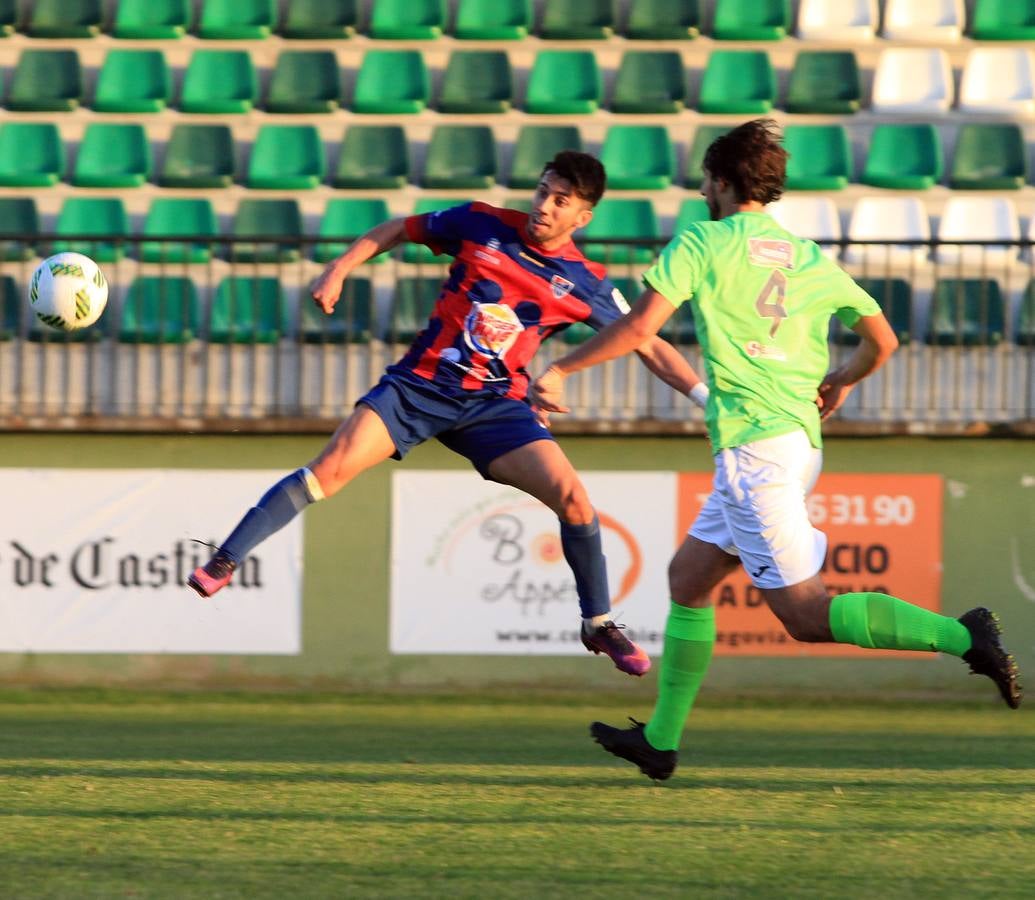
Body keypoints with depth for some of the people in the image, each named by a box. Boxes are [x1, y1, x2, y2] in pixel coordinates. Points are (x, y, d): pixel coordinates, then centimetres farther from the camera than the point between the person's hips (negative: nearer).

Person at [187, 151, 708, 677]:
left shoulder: (585, 284, -2)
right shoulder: (482, 225, -4)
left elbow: (648, 345, 5)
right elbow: (396, 232, 10)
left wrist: (702, 392, -5)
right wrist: (337, 271, 0)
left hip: (495, 403, 1)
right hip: (421, 383, -1)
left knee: (572, 499, -15)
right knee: (330, 470, -18)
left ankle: (599, 624, 6)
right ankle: (224, 562, -8)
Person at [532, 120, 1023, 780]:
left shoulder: (702, 243, -5)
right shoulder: (810, 257, 13)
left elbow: (640, 329, -11)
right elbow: (883, 341, 15)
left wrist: (561, 370, 0)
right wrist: (840, 381, 35)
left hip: (752, 447, -8)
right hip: (799, 444, 8)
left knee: (806, 613, -9)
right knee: (689, 576, 18)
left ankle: (960, 636, -22)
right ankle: (660, 740, 21)